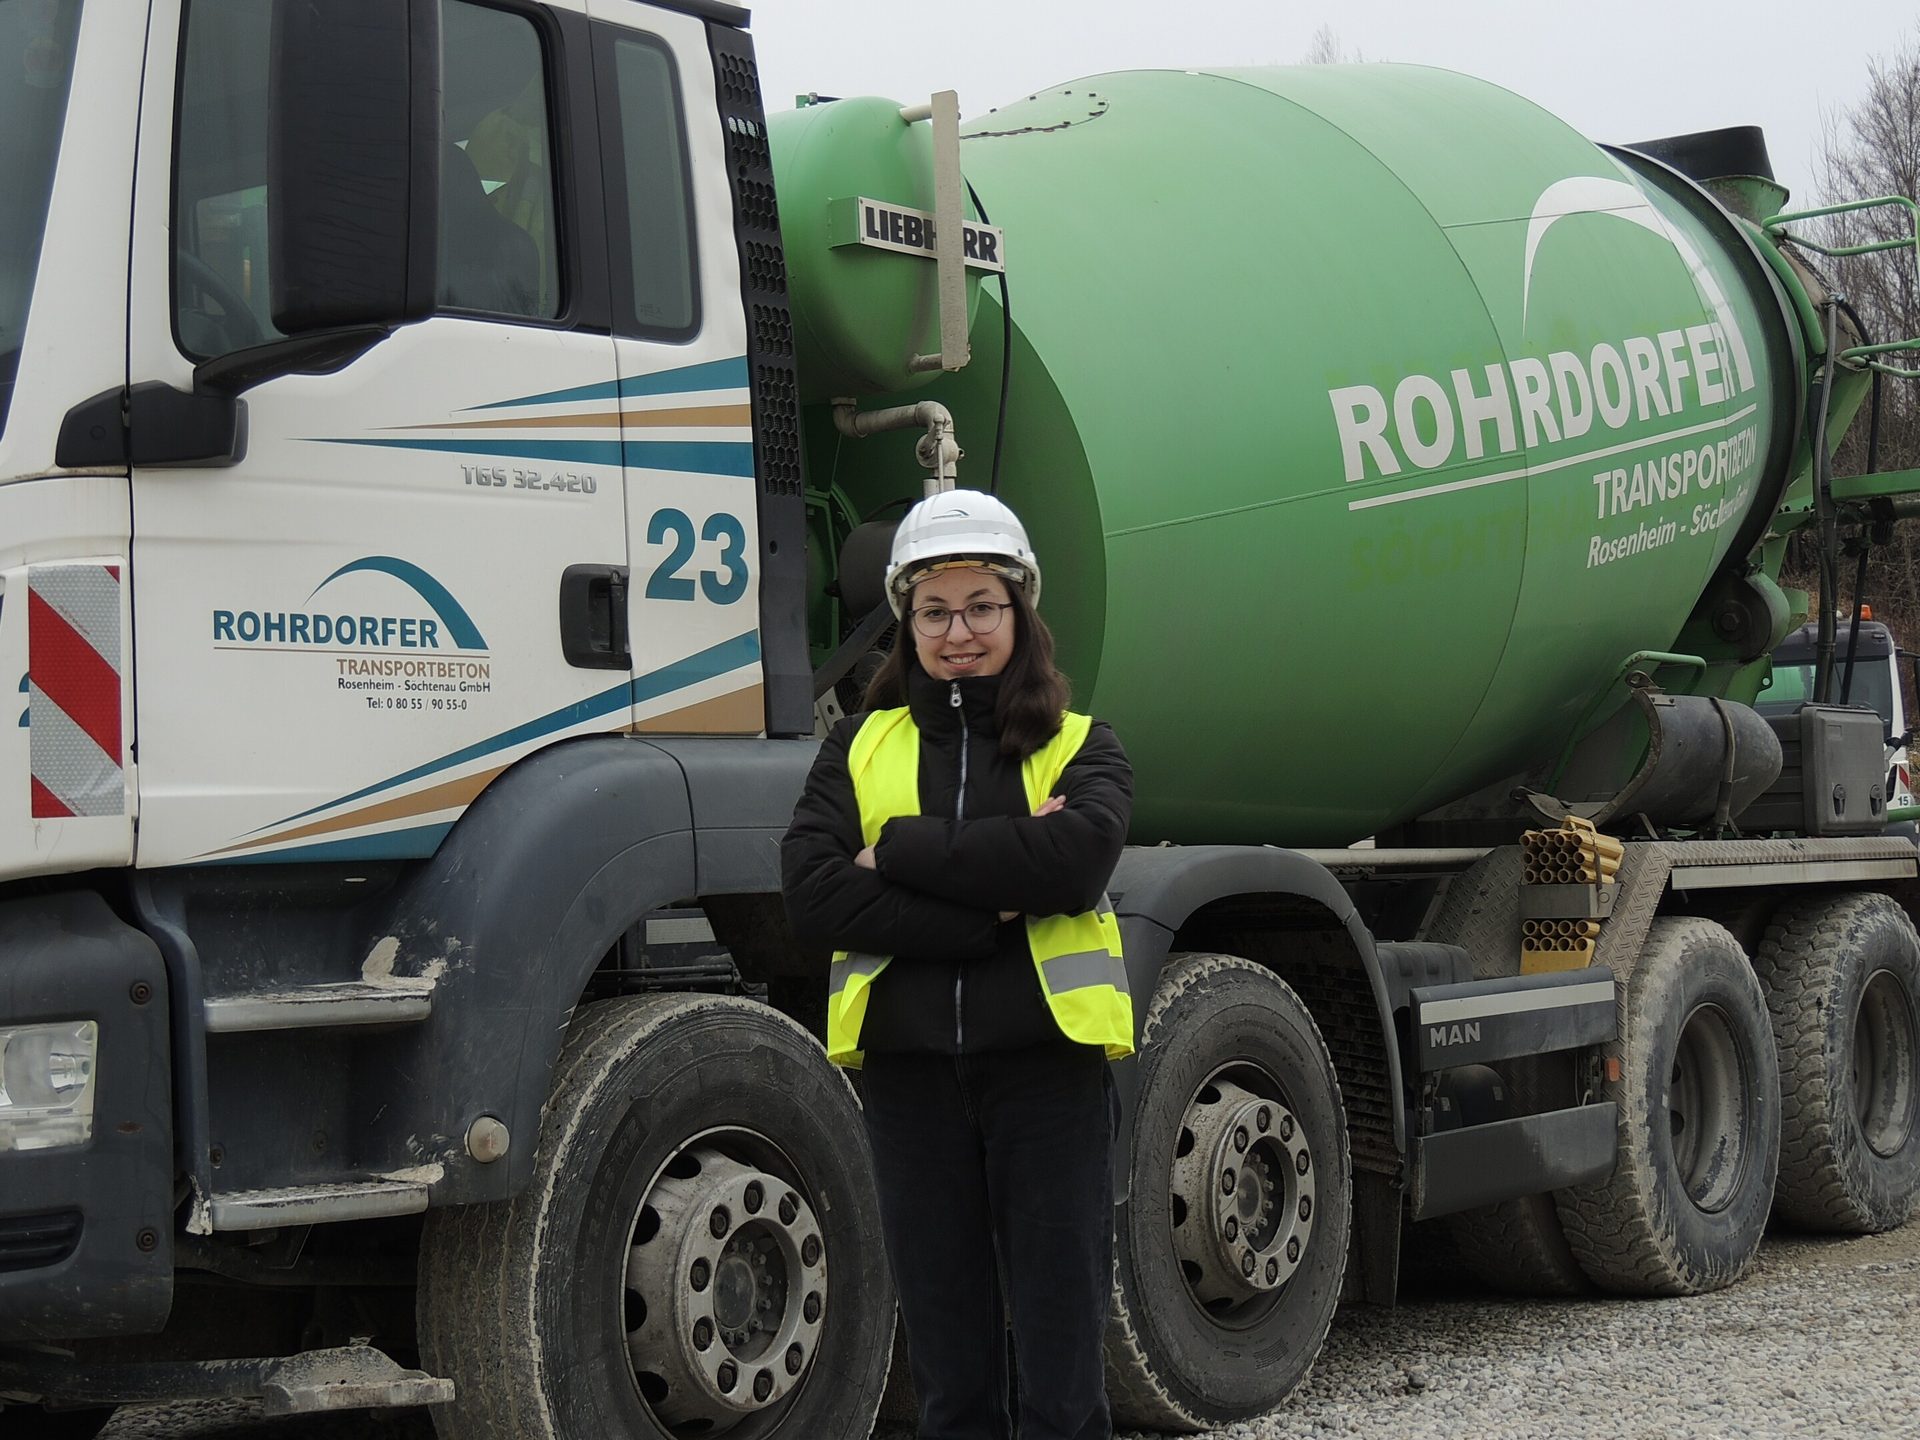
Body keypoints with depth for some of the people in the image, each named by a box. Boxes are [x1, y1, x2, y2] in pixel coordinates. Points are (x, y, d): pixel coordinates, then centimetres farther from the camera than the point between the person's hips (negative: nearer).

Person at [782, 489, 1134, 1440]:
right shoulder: (860, 747, 12)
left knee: (1060, 1352, 0)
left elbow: (1075, 855, -15)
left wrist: (902, 849, -12)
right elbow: (812, 896, -5)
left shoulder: (1078, 747, 8)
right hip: (911, 1067, 2)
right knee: (946, 1357, 9)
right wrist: (986, 914, -14)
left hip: (1046, 1060, -2)